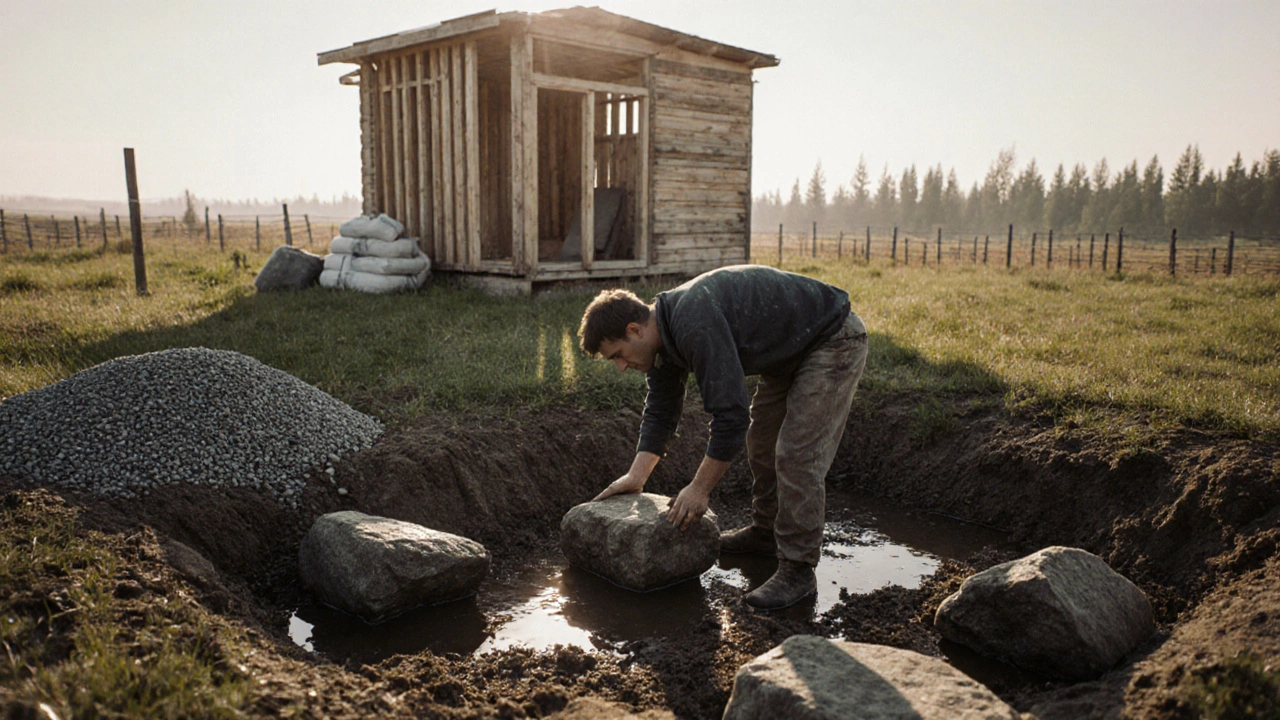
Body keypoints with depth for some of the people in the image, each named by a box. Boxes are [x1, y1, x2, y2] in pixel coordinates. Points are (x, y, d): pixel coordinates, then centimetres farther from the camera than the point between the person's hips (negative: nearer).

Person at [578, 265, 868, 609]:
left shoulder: (695, 328, -33)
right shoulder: (665, 329, -1)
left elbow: (731, 415, -31)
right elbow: (661, 410, 10)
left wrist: (699, 488, -21)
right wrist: (636, 476, 7)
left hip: (834, 342, -10)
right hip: (791, 348, 10)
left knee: (797, 455, -13)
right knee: (761, 441, 17)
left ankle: (798, 570, -3)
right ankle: (766, 531, 32)